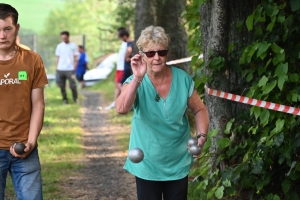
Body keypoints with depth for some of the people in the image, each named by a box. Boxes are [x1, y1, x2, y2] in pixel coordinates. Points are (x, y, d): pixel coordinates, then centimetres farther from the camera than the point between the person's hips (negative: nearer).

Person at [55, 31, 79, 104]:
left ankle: (76, 99, 7)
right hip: (60, 69, 3)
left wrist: (74, 68, -5)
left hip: (70, 69, -3)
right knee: (62, 86, 3)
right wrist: (57, 68, 5)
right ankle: (65, 99, 13)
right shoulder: (59, 46, 10)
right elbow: (57, 58, 12)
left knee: (73, 86, -8)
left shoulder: (73, 46, 4)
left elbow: (76, 58, 4)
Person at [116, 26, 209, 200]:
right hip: (147, 164, -2)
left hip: (178, 163, 2)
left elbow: (200, 109, 4)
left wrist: (202, 135, -12)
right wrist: (138, 78, -41)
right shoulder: (136, 82, -14)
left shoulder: (182, 79, -8)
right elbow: (121, 109, -33)